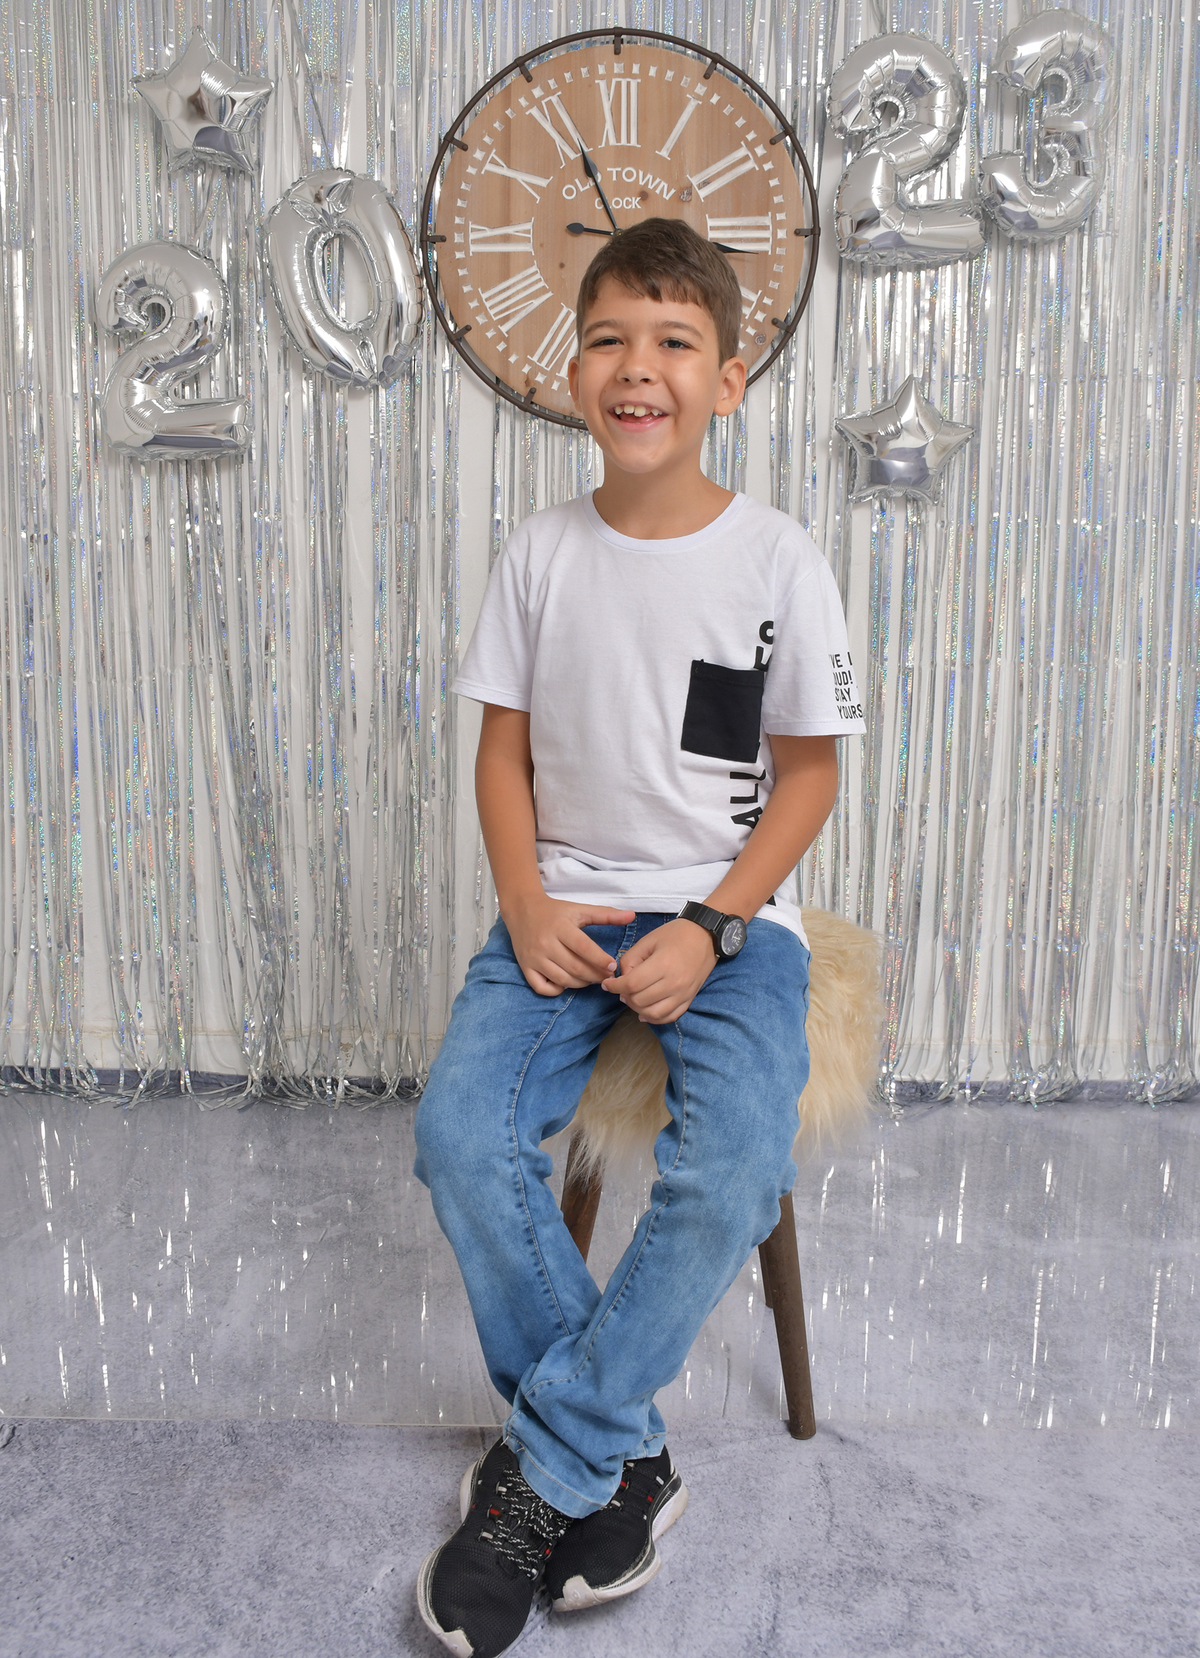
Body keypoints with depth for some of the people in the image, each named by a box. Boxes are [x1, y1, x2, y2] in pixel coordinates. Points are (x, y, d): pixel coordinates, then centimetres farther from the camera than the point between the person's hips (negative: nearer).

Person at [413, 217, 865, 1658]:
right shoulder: (541, 551, 3)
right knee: (459, 1130, -21)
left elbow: (810, 771, 0)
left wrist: (710, 931, -12)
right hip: (565, 905, 3)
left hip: (727, 913, -2)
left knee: (731, 1171, -27)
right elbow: (502, 749, 7)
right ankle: (621, 1459, -3)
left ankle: (546, 1465, -5)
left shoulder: (778, 561, -4)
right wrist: (530, 909, -8)